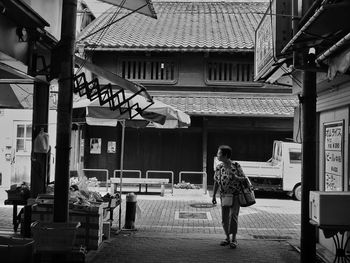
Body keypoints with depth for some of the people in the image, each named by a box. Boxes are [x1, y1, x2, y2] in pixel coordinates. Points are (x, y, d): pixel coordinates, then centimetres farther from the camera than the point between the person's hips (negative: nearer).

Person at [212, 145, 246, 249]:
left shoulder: (236, 166, -13)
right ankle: (227, 238, 23)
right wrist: (213, 196, 9)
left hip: (235, 195, -4)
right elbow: (216, 182, 8)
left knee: (233, 216, -12)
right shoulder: (218, 167, -1)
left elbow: (244, 178, -4)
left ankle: (234, 239, 1)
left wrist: (236, 177, -25)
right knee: (224, 218, 6)